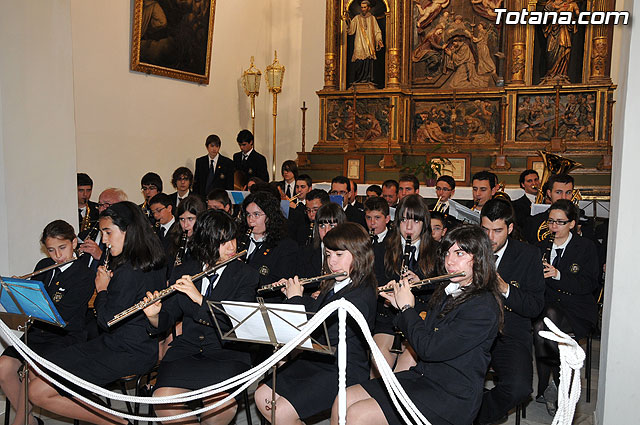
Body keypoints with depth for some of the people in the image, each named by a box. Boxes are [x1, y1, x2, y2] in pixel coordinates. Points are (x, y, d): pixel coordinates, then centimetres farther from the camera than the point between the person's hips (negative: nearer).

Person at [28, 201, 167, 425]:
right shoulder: (154, 264, 6)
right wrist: (109, 283, 2)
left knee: (38, 392, -8)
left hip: (125, 354, -10)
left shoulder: (128, 272, -23)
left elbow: (107, 321, -18)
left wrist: (102, 289, -4)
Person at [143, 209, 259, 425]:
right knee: (163, 401, -24)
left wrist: (200, 298, -22)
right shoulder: (184, 272, 8)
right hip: (187, 348, 3)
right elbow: (167, 320, 10)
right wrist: (154, 316, -14)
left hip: (227, 352, -2)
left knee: (224, 405, -29)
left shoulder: (246, 275, 0)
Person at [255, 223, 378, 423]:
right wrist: (296, 295, 7)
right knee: (262, 397, 3)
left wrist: (295, 298, -14)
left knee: (281, 412, -17)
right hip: (315, 359, 9)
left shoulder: (361, 296, -23)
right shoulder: (332, 284, 5)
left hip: (343, 371, -9)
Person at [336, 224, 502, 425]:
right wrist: (401, 306, 6)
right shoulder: (447, 292, 8)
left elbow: (429, 348, -23)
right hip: (422, 376, 8)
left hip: (451, 397, -8)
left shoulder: (484, 306, -19)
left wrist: (407, 308, -10)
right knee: (344, 399, -5)